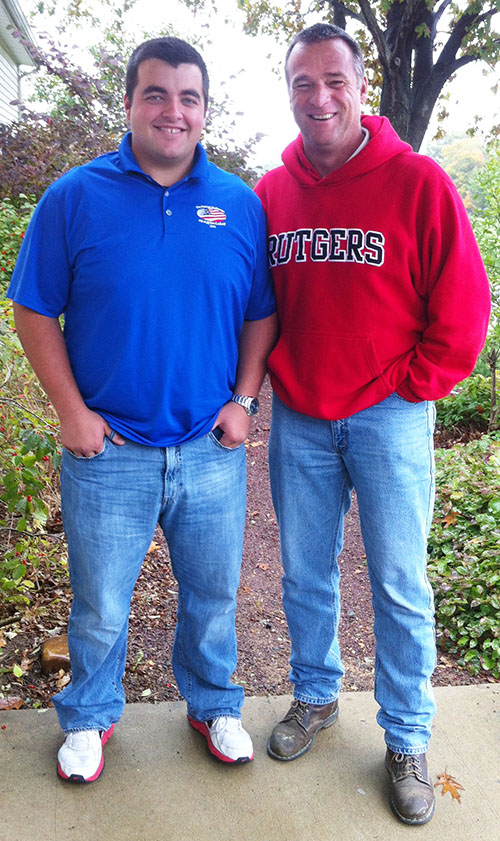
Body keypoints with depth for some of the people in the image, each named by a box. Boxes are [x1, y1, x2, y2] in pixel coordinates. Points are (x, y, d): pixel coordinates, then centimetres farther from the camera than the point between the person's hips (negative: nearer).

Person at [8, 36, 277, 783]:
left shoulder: (240, 204, 3)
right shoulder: (76, 197, -3)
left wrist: (244, 400, -4)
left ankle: (213, 704, 44)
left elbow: (262, 314, 8)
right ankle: (88, 717, 42)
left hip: (212, 450, 2)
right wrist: (71, 411, -9)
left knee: (213, 594, 18)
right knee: (99, 607, 15)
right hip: (107, 449, -1)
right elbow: (35, 311, -2)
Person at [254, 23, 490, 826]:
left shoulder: (417, 182, -7)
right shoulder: (269, 192, 6)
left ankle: (408, 741, 27)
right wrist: (277, 379, 5)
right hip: (297, 420, 4)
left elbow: (463, 305, -6)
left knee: (400, 586, 7)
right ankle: (315, 696, 39)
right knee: (305, 575, 15)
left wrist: (411, 387, -7)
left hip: (388, 418, -3)